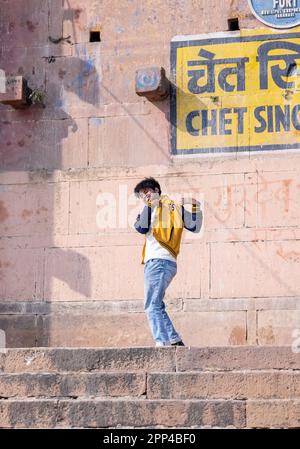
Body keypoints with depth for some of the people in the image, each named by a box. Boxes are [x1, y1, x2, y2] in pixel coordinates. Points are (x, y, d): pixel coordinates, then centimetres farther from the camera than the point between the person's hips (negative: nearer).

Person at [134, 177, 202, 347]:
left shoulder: (172, 206, 5)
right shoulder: (149, 211, 26)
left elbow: (194, 227, -2)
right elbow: (141, 228, 2)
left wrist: (195, 206, -14)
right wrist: (149, 205, -5)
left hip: (160, 262, -9)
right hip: (153, 263, 9)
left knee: (153, 306, -15)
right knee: (156, 307, 11)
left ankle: (162, 342, -20)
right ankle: (175, 341, 13)